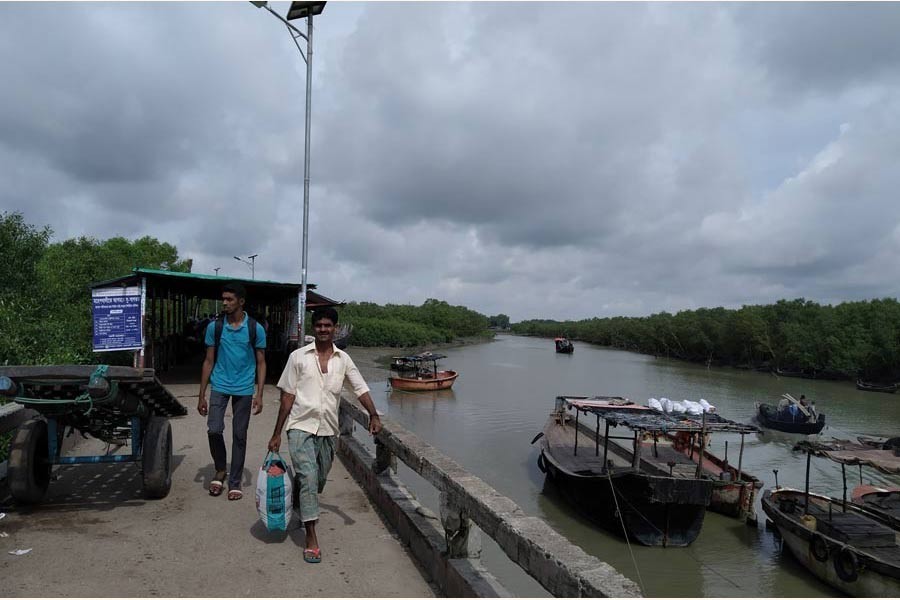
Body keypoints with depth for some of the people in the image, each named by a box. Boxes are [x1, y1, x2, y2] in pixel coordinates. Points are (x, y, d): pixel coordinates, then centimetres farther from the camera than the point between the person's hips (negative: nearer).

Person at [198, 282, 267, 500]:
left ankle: (235, 482, 19)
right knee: (214, 429, -9)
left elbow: (261, 363, 1)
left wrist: (259, 394, -7)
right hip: (220, 386, 1)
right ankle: (220, 470, 18)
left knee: (239, 435, 6)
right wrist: (202, 395, 3)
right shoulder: (214, 327, 0)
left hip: (244, 389, -1)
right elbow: (209, 361, 5)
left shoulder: (255, 329, -4)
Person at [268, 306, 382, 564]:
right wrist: (277, 434, 0)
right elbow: (287, 396, 0)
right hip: (301, 427, -3)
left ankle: (300, 510, 46)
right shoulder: (298, 356, -2)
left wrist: (374, 415, -16)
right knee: (308, 478, -14)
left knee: (318, 481, 16)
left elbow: (361, 389, 1)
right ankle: (311, 538, -7)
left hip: (328, 430, 3)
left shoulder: (343, 359, 4)